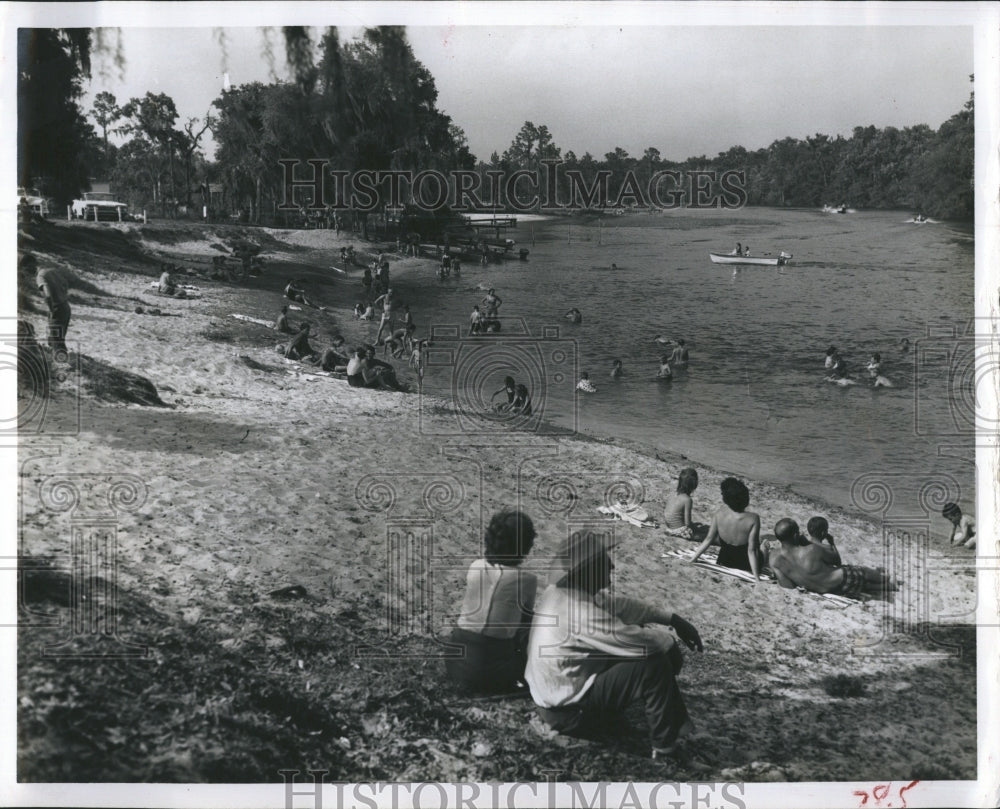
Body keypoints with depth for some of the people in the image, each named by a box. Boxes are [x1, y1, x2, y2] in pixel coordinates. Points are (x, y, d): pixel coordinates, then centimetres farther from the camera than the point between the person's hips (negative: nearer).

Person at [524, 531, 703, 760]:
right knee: (656, 663, -16)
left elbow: (620, 605, 7)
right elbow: (638, 639, -27)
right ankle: (666, 744, 0)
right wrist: (671, 639, -5)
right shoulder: (581, 611, -31)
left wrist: (672, 619, 4)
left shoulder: (561, 591, 0)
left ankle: (675, 725, 21)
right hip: (570, 712, -10)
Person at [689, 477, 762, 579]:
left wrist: (693, 558, 1)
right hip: (745, 565, -2)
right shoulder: (753, 519, -29)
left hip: (724, 562, 2)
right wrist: (757, 577, -20)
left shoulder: (720, 514, -22)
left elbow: (709, 539, -12)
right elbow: (752, 550, -26)